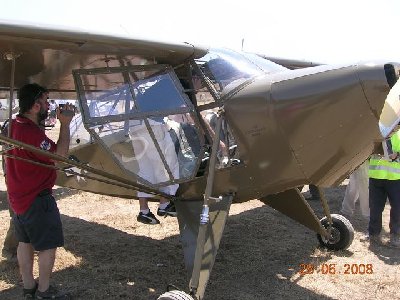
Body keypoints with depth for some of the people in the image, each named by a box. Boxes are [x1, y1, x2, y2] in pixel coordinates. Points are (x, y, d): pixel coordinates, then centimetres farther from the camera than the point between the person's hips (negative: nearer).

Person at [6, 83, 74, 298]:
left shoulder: (15, 125, 4)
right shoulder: (31, 132, -27)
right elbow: (59, 155, -24)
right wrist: (65, 124, -19)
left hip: (19, 197, 10)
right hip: (36, 199, -10)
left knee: (25, 241, 18)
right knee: (48, 245, 4)